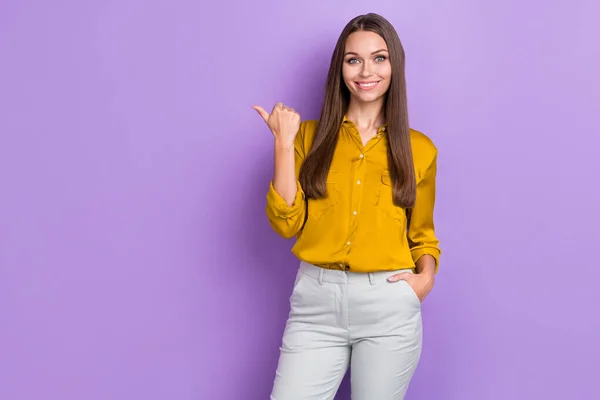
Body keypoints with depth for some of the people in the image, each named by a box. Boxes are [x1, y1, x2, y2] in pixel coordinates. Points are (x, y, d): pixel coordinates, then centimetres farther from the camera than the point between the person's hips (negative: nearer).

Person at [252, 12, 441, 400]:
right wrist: (284, 142, -7)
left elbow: (422, 235, 14)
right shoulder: (312, 136, 5)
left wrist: (426, 275, -6)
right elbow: (286, 223, -4)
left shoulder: (419, 148, 5)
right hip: (316, 302, 0)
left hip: (390, 307, 0)